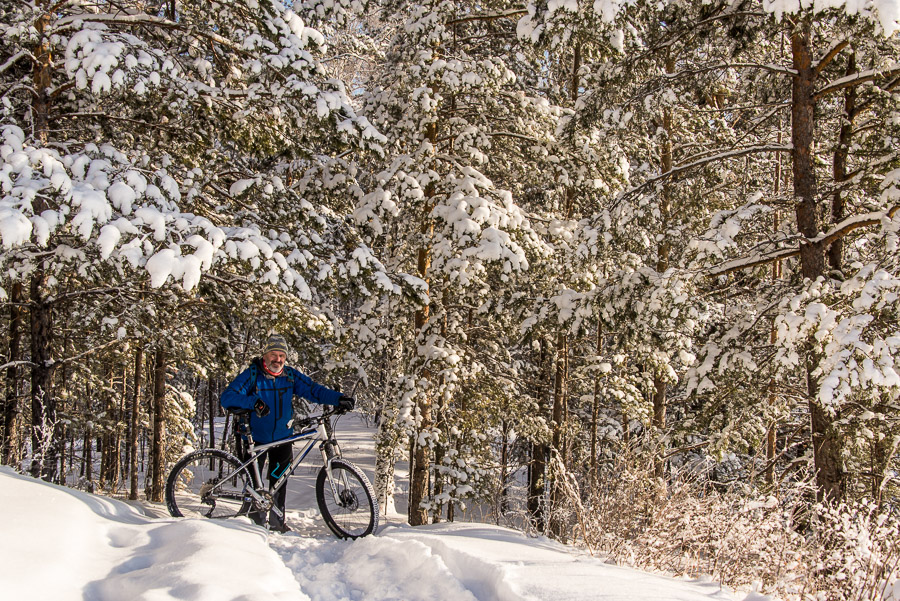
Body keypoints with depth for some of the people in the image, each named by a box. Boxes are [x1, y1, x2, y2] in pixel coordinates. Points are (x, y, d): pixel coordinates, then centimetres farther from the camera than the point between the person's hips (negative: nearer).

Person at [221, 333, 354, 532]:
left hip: (282, 439, 3)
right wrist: (252, 402, -37)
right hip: (255, 438, -3)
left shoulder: (291, 376, -2)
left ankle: (277, 521, 21)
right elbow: (227, 397, -21)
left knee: (279, 480, 7)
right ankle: (254, 522, 15)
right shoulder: (251, 374, -12)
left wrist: (338, 399, -24)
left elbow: (314, 390, -7)